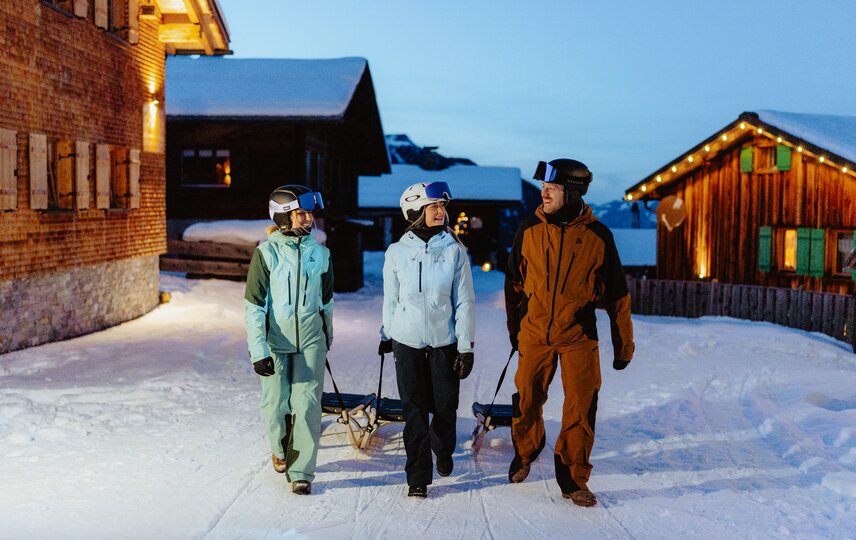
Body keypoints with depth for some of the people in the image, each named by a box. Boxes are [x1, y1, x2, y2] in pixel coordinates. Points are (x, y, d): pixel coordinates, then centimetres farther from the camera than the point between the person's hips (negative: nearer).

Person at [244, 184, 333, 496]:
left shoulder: (320, 253, 1)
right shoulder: (267, 252, -8)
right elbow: (253, 306, -10)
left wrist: (328, 335, 25)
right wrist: (258, 350, -16)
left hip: (310, 341, 2)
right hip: (275, 341, -1)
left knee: (306, 406, -3)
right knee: (275, 405, 8)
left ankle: (301, 472, 8)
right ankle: (281, 450, 38)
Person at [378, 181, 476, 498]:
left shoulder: (454, 250, -5)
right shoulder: (397, 252, -3)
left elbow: (464, 301, -4)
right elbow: (390, 299, 9)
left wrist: (466, 347, -6)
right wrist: (386, 336, 17)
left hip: (445, 341, 0)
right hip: (407, 341, 0)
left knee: (446, 405, 10)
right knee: (414, 410, 2)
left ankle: (443, 452, 40)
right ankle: (418, 477, 13)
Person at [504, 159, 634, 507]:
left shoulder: (597, 236, -6)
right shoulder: (529, 229, -2)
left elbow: (617, 293, 1)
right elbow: (515, 282, 10)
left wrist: (623, 344, 3)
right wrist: (514, 327, 16)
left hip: (578, 337, -1)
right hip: (534, 334, 1)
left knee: (580, 410, -2)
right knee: (527, 401, 9)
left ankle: (572, 478, 15)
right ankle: (524, 453, 38)